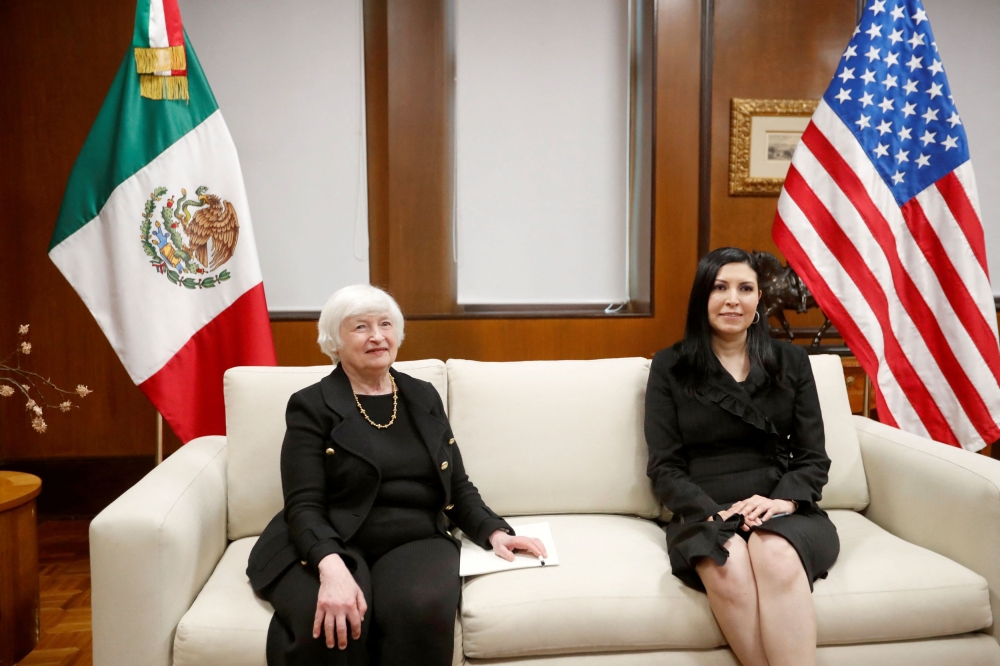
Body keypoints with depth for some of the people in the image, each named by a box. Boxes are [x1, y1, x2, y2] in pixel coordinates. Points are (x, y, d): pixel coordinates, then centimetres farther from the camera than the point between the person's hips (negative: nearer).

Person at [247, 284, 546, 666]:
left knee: (422, 610, -32)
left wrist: (495, 532, -1)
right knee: (324, 622, -35)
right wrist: (331, 567, -27)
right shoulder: (311, 406, 2)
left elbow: (458, 487, 18)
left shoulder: (424, 397, 16)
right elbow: (303, 506, -8)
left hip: (414, 543, 3)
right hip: (330, 547, -2)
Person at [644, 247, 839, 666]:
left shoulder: (791, 362, 13)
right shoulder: (669, 368, 8)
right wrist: (712, 512, -15)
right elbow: (664, 467, 3)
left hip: (781, 511, 1)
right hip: (704, 514, -1)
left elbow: (812, 457, 9)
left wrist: (784, 500, -12)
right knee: (728, 568, -35)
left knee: (776, 557, -35)